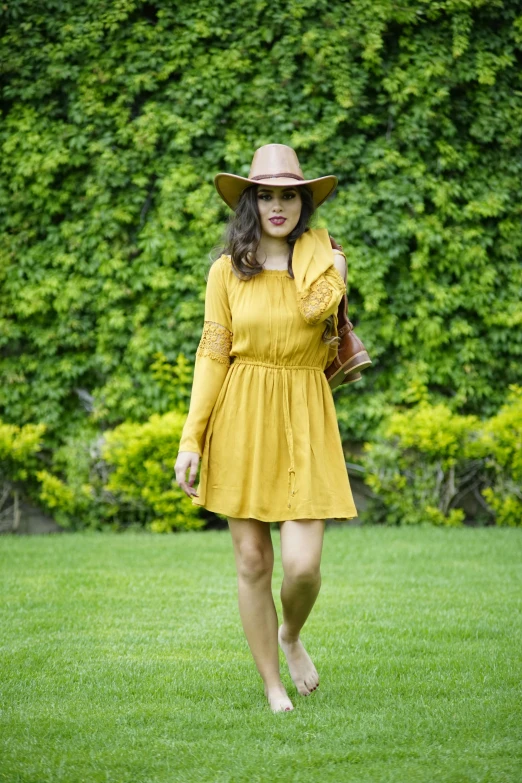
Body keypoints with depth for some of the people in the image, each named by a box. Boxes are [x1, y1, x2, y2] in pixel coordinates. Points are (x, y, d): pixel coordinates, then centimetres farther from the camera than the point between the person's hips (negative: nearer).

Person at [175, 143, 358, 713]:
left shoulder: (327, 267, 5)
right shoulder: (227, 271, 3)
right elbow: (212, 356, 2)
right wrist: (191, 440, -4)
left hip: (305, 423, 0)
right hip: (241, 423, 0)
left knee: (303, 564, -9)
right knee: (252, 561, 1)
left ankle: (292, 636, 25)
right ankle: (273, 687, 16)